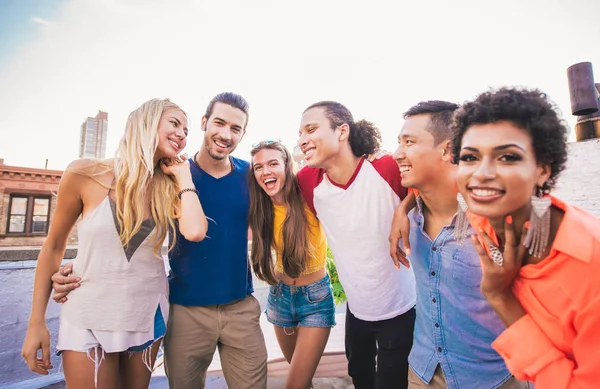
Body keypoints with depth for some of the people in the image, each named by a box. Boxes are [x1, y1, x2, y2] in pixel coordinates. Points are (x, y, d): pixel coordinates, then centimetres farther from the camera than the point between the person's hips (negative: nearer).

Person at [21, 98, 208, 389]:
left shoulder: (170, 189, -5)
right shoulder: (85, 174, -11)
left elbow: (195, 232, -26)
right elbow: (53, 247, -1)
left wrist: (183, 175, -14)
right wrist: (36, 323, 1)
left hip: (148, 317, 3)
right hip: (90, 319, -2)